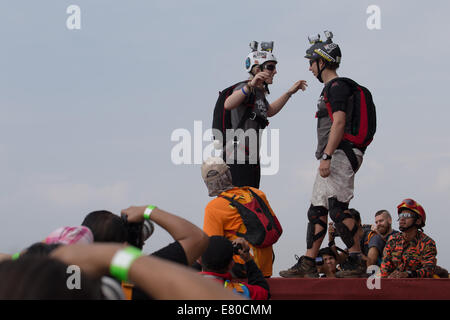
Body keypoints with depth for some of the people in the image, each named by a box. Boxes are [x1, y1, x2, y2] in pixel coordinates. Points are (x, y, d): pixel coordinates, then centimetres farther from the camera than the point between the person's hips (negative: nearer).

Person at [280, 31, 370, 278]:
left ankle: (357, 262, -14)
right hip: (332, 157, 11)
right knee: (317, 210, 8)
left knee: (338, 209, -15)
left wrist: (326, 157, -23)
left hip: (340, 154, -11)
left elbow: (339, 123, -18)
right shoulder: (330, 88, 23)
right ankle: (307, 265, 8)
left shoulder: (337, 86, -8)